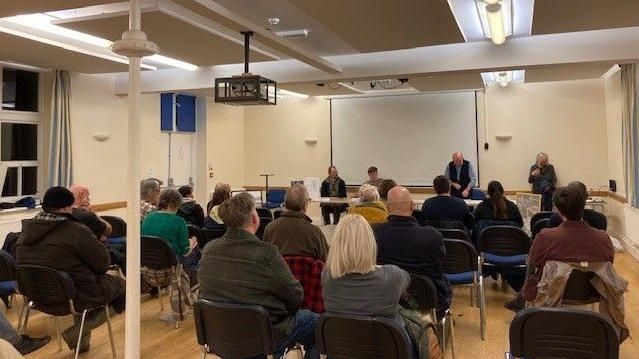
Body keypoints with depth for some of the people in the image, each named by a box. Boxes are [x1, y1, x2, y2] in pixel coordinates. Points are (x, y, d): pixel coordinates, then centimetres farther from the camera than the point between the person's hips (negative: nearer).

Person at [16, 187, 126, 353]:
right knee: (121, 285, 9)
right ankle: (76, 333, 1)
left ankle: (82, 339, 28)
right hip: (71, 298, -8)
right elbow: (103, 264, -18)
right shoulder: (76, 230, -21)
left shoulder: (26, 232, 2)